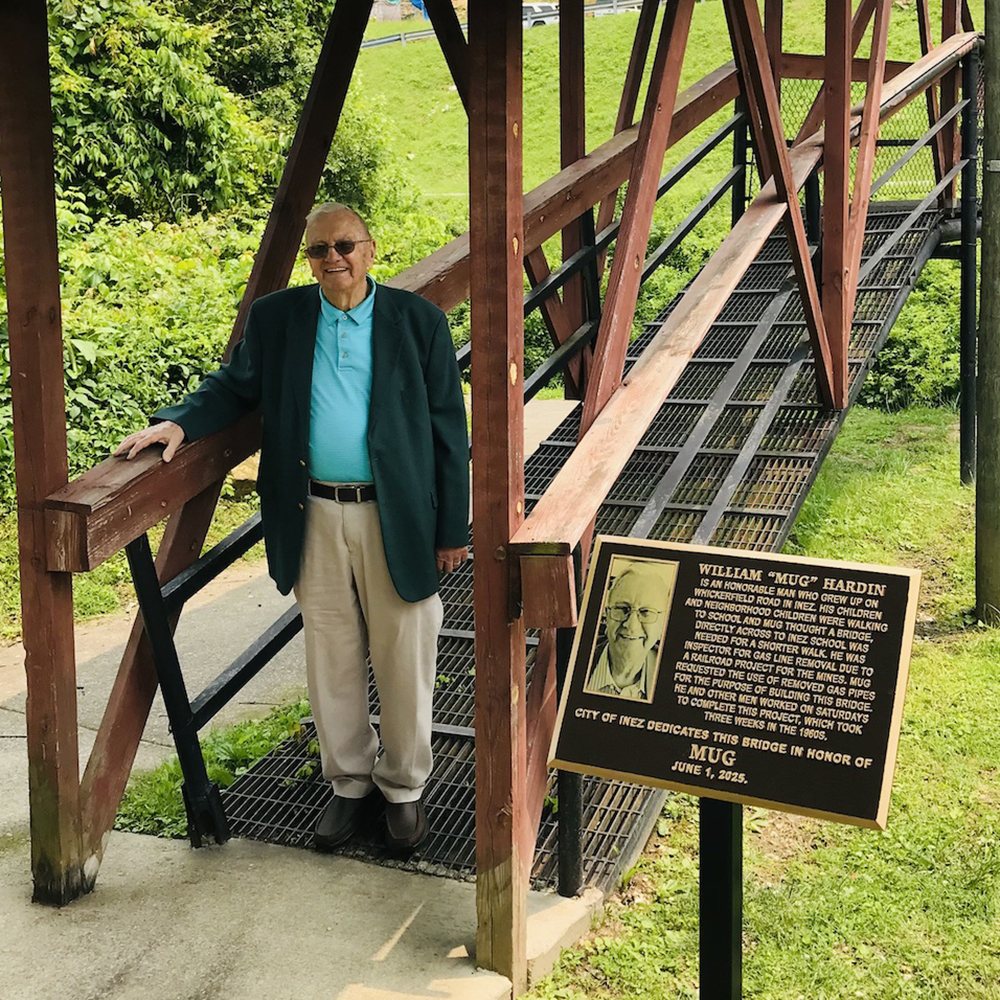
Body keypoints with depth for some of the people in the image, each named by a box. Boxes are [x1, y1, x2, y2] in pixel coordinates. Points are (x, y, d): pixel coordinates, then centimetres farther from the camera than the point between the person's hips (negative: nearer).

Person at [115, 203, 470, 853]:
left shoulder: (418, 321, -1)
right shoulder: (276, 318, 6)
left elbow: (448, 428, 0)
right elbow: (236, 385, 15)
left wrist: (453, 529, -2)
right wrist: (180, 423, -7)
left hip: (398, 519, -2)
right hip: (315, 518, 2)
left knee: (403, 661, 7)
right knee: (332, 660, 12)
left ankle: (404, 788, 26)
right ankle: (351, 783, 30)